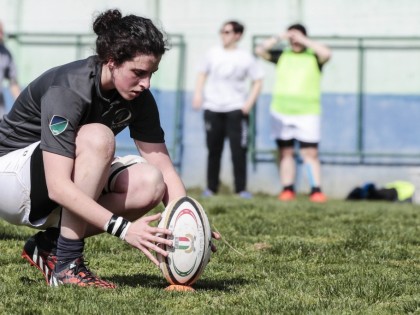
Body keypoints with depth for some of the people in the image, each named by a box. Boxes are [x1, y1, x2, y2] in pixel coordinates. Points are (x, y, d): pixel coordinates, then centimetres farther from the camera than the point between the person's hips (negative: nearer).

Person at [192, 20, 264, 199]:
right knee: (213, 149, 5)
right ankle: (211, 188, 13)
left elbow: (257, 81, 4)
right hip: (212, 108, 2)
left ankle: (241, 189, -2)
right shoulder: (213, 54, 9)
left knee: (239, 150, -7)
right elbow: (202, 74, 18)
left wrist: (249, 102, -7)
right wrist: (198, 94, 4)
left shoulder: (246, 58, 1)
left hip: (236, 110, -2)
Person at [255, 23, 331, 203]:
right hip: (281, 113, 3)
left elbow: (326, 54, -16)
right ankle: (287, 190, 8)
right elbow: (260, 50, 4)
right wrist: (279, 38, -4)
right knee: (285, 152, 4)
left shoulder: (313, 57, 4)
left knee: (310, 153, -9)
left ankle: (316, 190, -11)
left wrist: (304, 41, -11)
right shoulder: (282, 56, 12)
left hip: (307, 114, -3)